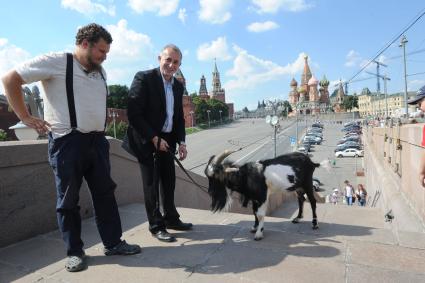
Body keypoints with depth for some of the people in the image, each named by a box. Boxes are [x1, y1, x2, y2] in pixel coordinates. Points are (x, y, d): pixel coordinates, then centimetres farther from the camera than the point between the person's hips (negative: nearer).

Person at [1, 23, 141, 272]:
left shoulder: (100, 71, 15)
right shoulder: (56, 62, -6)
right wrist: (25, 117, -6)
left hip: (97, 140, 7)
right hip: (67, 141, -6)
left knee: (105, 193, 9)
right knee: (69, 199, 5)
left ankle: (113, 243, 21)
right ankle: (75, 251, 19)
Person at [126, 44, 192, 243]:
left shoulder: (178, 86, 7)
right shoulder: (144, 78, -13)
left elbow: (179, 117, 11)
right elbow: (133, 114, -18)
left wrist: (181, 141, -1)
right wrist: (154, 138, -18)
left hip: (167, 139, 6)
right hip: (147, 139, -6)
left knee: (169, 180, 12)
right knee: (151, 182, 1)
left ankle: (171, 219, 28)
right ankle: (156, 226, 14)